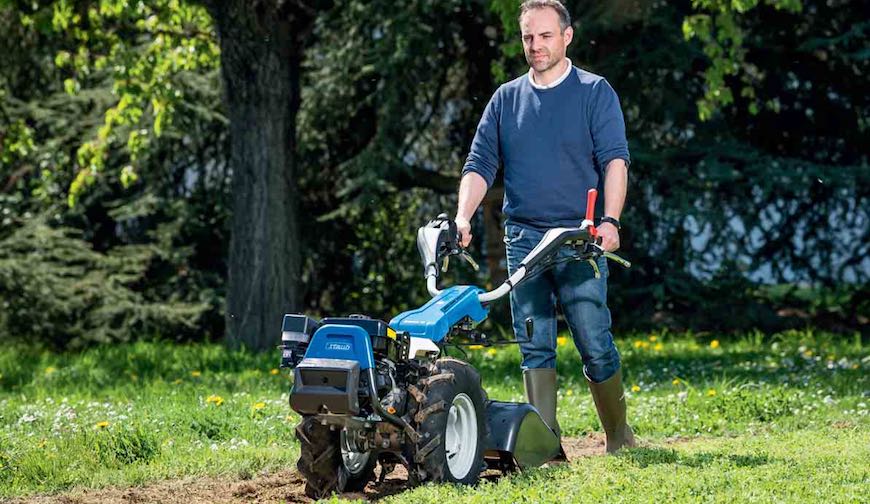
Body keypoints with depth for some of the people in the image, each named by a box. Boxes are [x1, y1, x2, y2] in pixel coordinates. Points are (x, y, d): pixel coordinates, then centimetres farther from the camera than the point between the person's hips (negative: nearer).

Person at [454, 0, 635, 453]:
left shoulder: (594, 93, 3)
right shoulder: (506, 99, 13)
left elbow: (615, 160, -7)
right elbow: (480, 163, 10)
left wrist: (610, 220, -21)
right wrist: (463, 217, -7)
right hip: (522, 240, 3)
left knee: (595, 345, -3)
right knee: (534, 346, -1)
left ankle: (619, 437, 13)